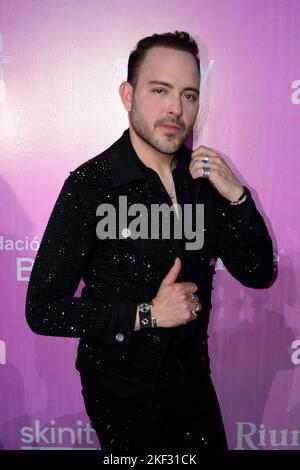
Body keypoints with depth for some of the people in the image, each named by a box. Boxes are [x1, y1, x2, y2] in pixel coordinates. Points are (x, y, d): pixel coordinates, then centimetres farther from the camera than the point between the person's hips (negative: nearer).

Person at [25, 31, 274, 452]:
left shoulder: (205, 177, -5)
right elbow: (42, 310, -19)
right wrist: (148, 314, -23)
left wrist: (236, 196, -17)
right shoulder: (89, 185, -21)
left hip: (193, 372, 5)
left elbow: (259, 275, -3)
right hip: (123, 387, -4)